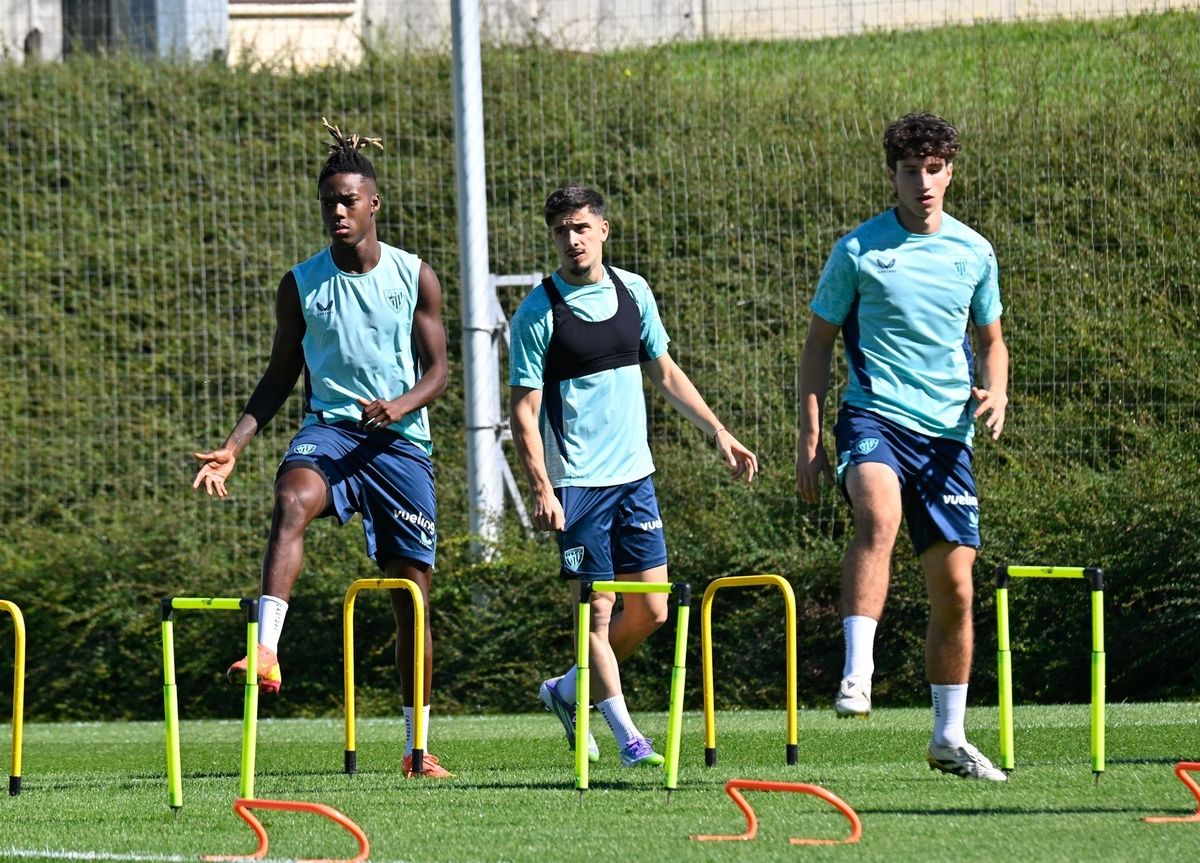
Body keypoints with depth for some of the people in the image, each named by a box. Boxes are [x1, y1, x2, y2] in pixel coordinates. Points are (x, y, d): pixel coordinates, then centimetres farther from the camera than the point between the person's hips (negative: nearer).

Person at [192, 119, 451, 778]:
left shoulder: (416, 278, 2)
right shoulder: (300, 285, 4)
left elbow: (437, 371, 3)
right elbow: (281, 376, 11)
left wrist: (402, 403, -19)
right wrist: (233, 445, 0)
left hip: (400, 440, 1)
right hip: (328, 427, -1)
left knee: (411, 595, 4)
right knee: (292, 499, -37)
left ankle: (417, 747, 17)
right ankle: (265, 650, -49)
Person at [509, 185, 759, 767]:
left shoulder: (633, 292, 7)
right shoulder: (538, 313, -8)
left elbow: (664, 373, 19)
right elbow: (524, 411, -9)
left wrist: (718, 433, 15)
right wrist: (541, 489, -18)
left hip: (634, 475, 5)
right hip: (577, 482, -5)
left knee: (650, 609, 5)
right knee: (596, 610, -6)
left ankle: (568, 691, 25)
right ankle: (626, 737, -1)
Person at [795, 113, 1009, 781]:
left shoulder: (974, 252, 10)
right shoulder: (857, 250, 1)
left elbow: (991, 340, 22)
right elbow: (819, 343, 6)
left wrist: (996, 391, 0)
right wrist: (811, 440, 0)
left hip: (948, 431, 4)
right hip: (875, 416, -4)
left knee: (955, 588, 4)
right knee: (879, 517, -36)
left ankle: (950, 738, 17)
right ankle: (857, 673, -40)